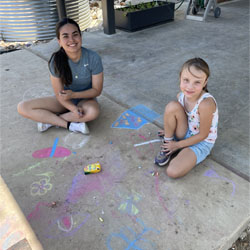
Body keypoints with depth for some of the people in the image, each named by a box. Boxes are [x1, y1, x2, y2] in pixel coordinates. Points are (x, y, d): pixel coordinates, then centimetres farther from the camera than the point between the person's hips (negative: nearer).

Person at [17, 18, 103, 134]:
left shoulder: (93, 58, -21)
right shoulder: (56, 60, -18)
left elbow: (97, 90, -14)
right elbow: (59, 94, -12)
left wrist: (73, 95, -26)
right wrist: (74, 109, -29)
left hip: (85, 98, -1)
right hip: (64, 100, 2)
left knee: (93, 112, -39)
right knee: (22, 107, -15)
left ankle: (49, 120, -15)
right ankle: (70, 125, -21)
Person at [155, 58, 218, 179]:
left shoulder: (206, 103, -33)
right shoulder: (181, 95, -14)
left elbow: (203, 135, -21)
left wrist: (177, 145, -14)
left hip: (202, 142, -5)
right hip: (186, 133, 5)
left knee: (173, 172, -25)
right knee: (172, 106, -25)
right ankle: (167, 142, -6)